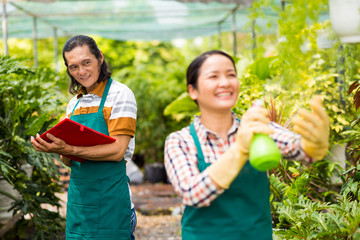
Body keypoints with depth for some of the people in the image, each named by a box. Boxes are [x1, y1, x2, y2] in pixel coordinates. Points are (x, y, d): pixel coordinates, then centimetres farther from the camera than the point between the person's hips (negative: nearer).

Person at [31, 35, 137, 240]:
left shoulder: (119, 94, -6)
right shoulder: (74, 103, 14)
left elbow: (117, 151, -15)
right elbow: (70, 161, 16)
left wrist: (68, 149, -24)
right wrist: (59, 150, -7)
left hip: (108, 195, -6)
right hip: (78, 193, 6)